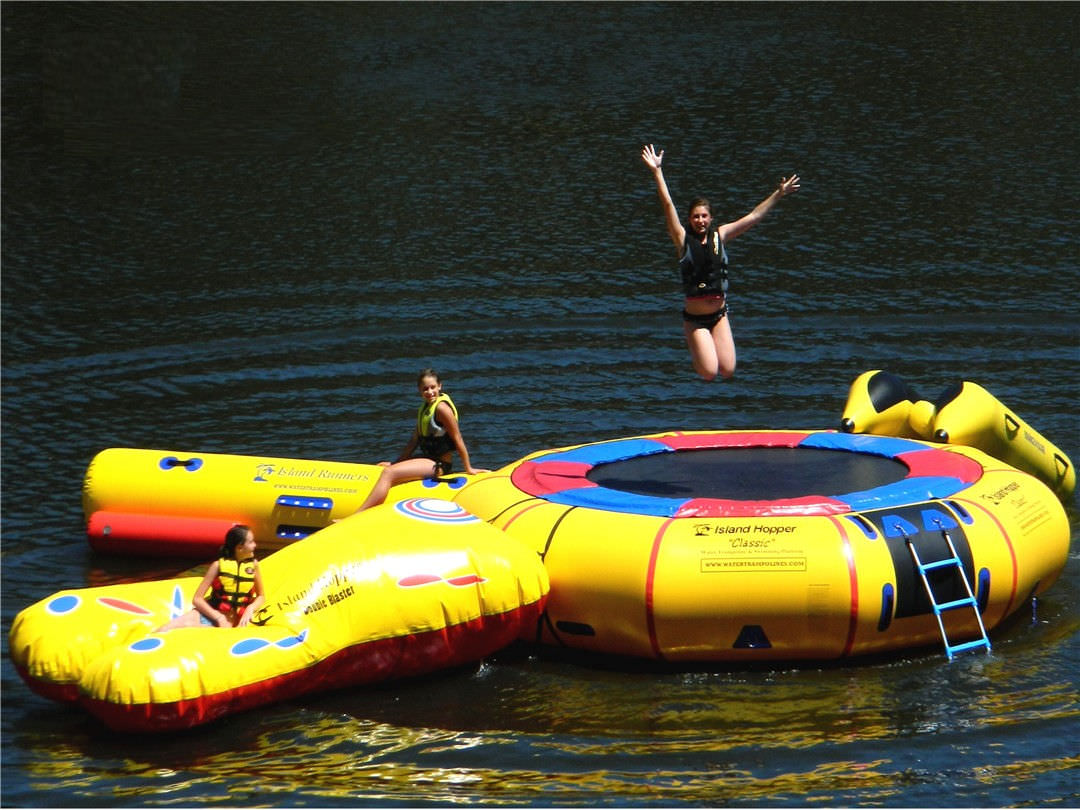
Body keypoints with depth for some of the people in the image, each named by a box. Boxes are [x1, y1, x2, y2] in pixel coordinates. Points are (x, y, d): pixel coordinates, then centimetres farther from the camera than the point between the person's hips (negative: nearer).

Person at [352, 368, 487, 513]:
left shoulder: (441, 408, -17)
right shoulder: (425, 408, 12)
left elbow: (458, 439, -13)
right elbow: (415, 440, 17)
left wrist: (468, 468, -9)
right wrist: (397, 462, 16)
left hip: (439, 464, -10)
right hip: (427, 457, 10)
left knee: (388, 473, -22)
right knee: (383, 468, 18)